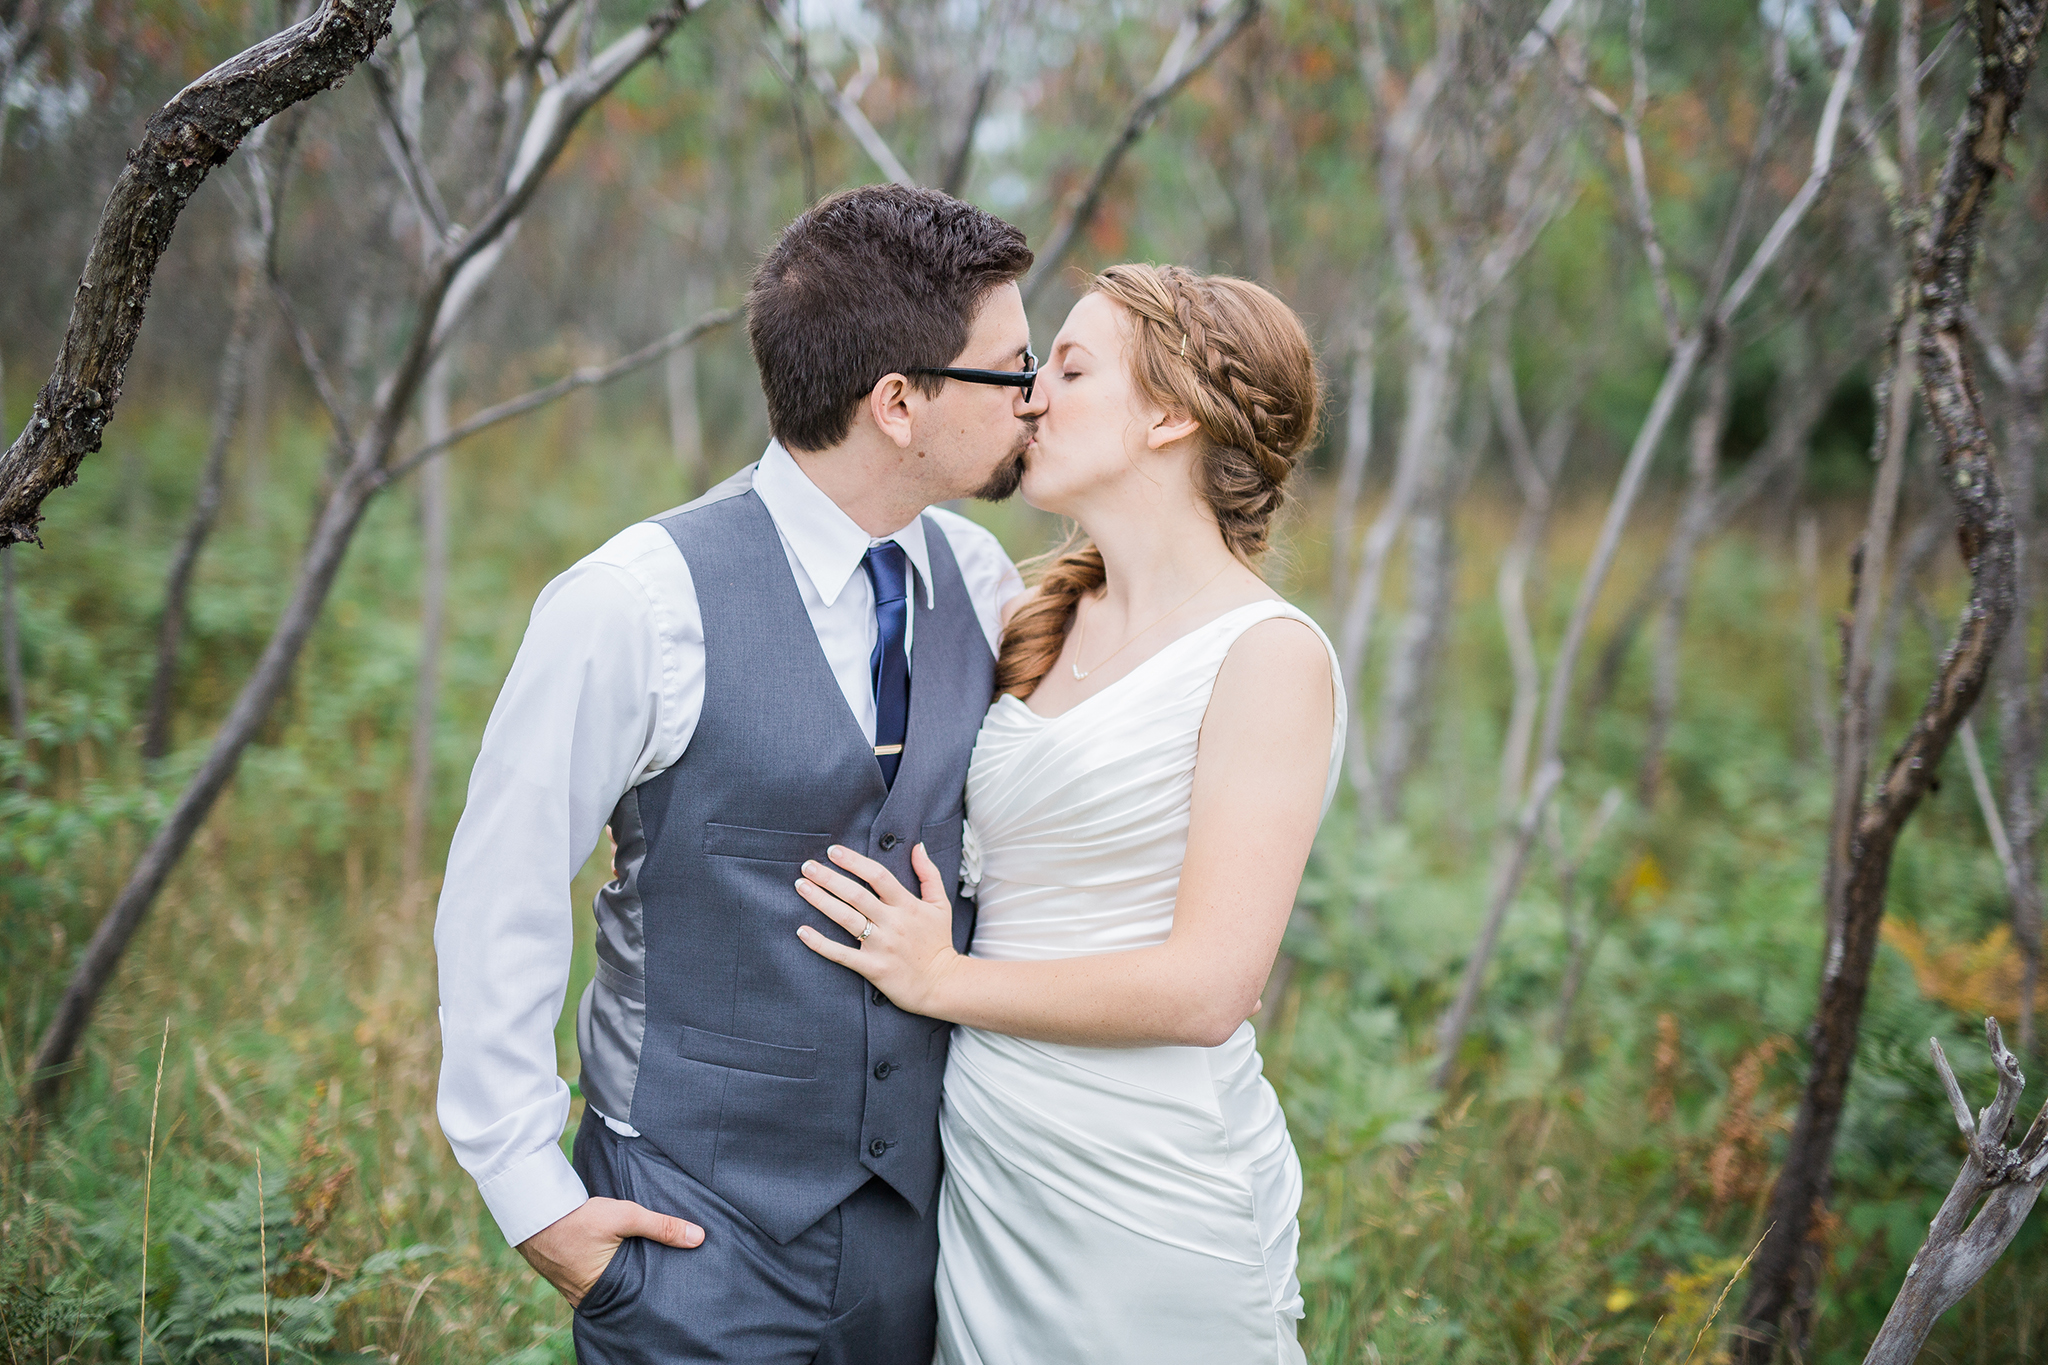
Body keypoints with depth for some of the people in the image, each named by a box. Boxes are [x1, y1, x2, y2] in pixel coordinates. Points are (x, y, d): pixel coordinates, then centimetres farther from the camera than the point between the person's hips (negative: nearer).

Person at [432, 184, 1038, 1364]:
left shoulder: (981, 581, 1)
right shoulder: (641, 604, -16)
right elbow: (497, 903, -11)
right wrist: (532, 1197, -9)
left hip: (919, 1211, 5)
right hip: (696, 1227, -5)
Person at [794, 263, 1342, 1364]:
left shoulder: (1268, 656, -13)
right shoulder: (1042, 624, 9)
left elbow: (1206, 990, -19)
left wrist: (940, 978, -11)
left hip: (1151, 1198, -6)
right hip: (987, 1170, 7)